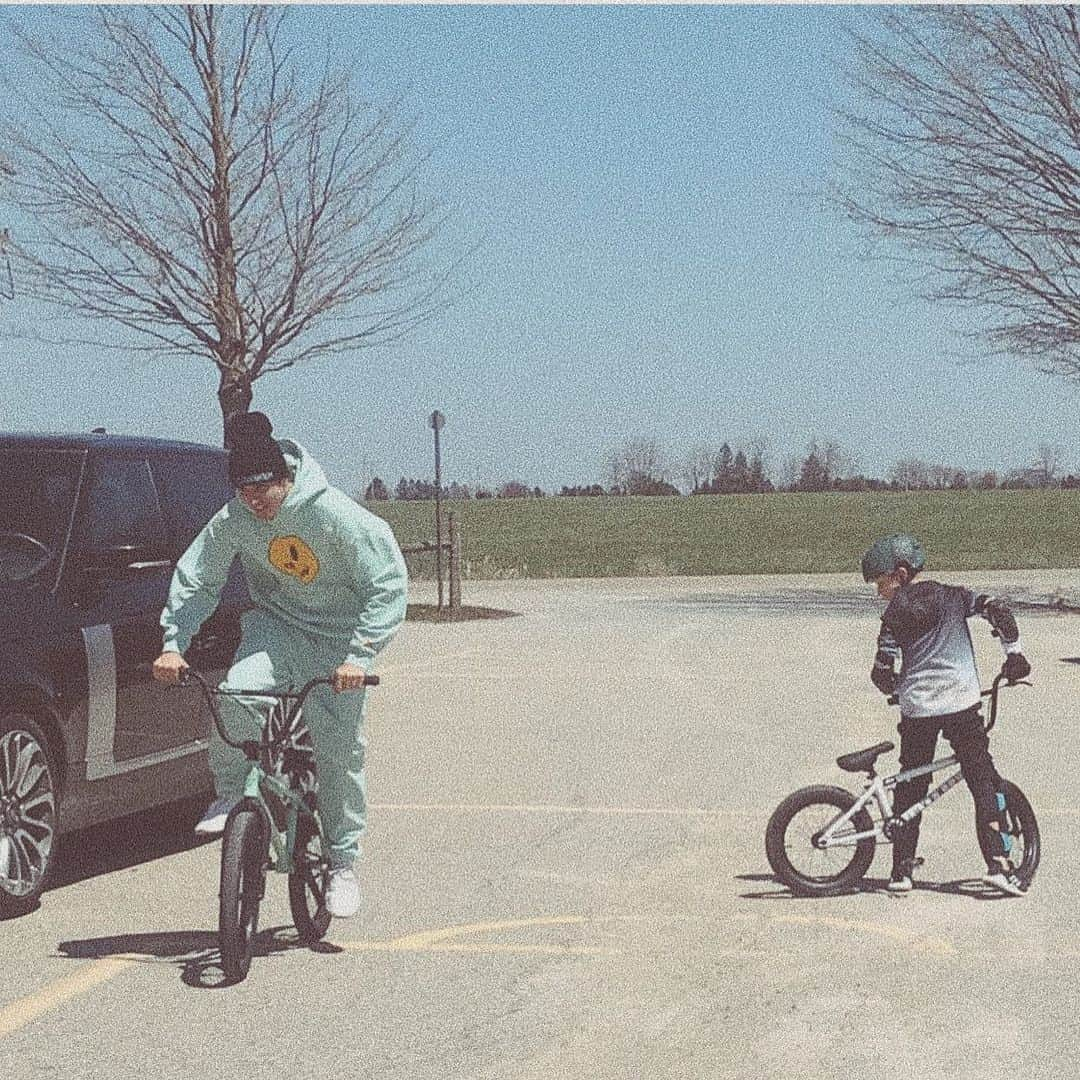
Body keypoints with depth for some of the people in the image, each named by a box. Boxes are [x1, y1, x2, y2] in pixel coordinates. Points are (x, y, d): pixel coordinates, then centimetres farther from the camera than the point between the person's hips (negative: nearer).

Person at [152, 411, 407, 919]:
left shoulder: (338, 516, -23)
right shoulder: (232, 521, -13)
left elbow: (389, 584, -19)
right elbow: (195, 579, 1)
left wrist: (359, 654, -26)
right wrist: (174, 643, -12)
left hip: (337, 637, -2)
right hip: (275, 625, 2)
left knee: (340, 752, -4)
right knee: (236, 691, -29)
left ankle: (343, 864, 12)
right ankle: (230, 795, -6)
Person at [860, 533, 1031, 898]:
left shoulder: (895, 613, 3)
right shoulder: (952, 596, 8)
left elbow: (883, 671, -1)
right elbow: (997, 609, -4)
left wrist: (896, 687, 22)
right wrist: (1014, 655, 7)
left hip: (917, 708, 0)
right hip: (961, 702, 0)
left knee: (910, 786, 12)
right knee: (983, 780, 4)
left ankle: (902, 870, 10)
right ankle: (998, 863, -10)